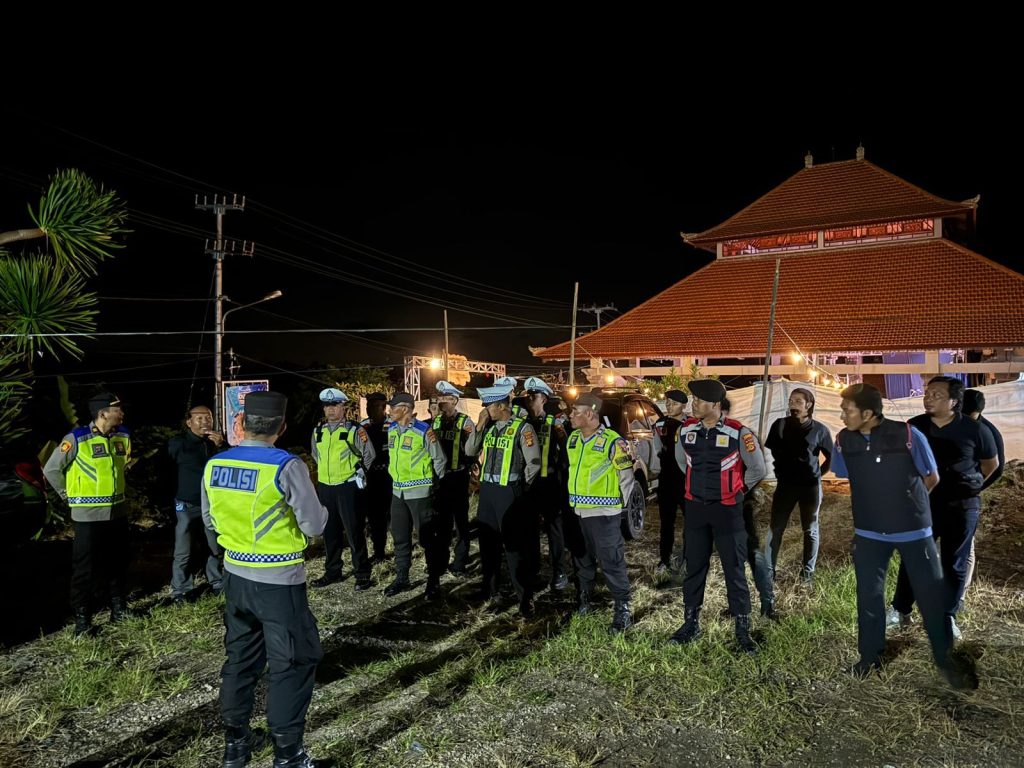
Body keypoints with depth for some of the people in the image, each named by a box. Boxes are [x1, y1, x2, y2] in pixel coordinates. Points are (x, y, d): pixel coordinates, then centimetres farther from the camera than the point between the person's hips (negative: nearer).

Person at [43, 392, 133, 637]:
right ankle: (82, 618, 15)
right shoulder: (77, 439, -16)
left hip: (118, 512, 6)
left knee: (118, 563, 14)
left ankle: (118, 609, 28)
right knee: (85, 568, 2)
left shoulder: (123, 436, 2)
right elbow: (51, 469, -7)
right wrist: (68, 495, -2)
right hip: (88, 515, -6)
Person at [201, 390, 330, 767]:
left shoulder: (214, 465, -3)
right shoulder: (287, 466, -21)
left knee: (240, 657, 21)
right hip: (279, 581, -6)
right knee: (290, 664, 9)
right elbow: (315, 526, -15)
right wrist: (315, 505, 4)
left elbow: (210, 520, 11)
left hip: (235, 575, 6)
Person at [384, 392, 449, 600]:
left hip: (419, 492, -6)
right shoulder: (391, 429, 5)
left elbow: (440, 460, -6)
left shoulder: (423, 431, -15)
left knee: (427, 538, 1)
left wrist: (432, 485, 3)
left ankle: (434, 582, 12)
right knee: (400, 537, 15)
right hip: (398, 491, 7)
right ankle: (401, 578, 29)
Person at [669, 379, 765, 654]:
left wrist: (738, 489, 9)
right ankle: (691, 623, 27)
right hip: (695, 507, 4)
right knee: (694, 567, 13)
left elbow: (757, 469, -1)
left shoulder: (738, 433, -14)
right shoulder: (686, 430, -2)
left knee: (734, 569, 4)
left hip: (727, 509, -4)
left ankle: (742, 629, 18)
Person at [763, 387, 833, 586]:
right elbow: (771, 451, 9)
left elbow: (830, 456, 6)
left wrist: (818, 472, 6)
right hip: (785, 484, 1)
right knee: (776, 529, 2)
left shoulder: (819, 429, -7)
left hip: (810, 486, -1)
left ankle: (807, 572, 23)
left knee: (810, 530, 10)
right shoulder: (779, 425, -4)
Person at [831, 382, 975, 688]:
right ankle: (869, 656, 27)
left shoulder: (907, 435, -18)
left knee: (932, 594, 8)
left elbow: (932, 478, -3)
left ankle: (945, 659, 29)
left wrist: (904, 500, 7)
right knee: (868, 595, 9)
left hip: (913, 529, -2)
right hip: (869, 532, 2)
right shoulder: (844, 440, -9)